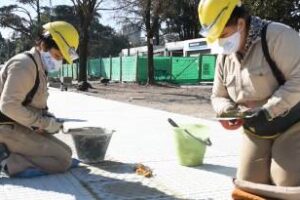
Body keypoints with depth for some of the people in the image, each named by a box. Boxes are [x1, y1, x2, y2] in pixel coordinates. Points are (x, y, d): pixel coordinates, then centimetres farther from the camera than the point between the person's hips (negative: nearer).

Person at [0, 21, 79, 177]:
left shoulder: (39, 69, 15)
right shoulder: (24, 64, -17)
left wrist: (48, 119, -1)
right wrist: (44, 123, -20)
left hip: (21, 128, 10)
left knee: (66, 152, 11)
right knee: (62, 160, -15)